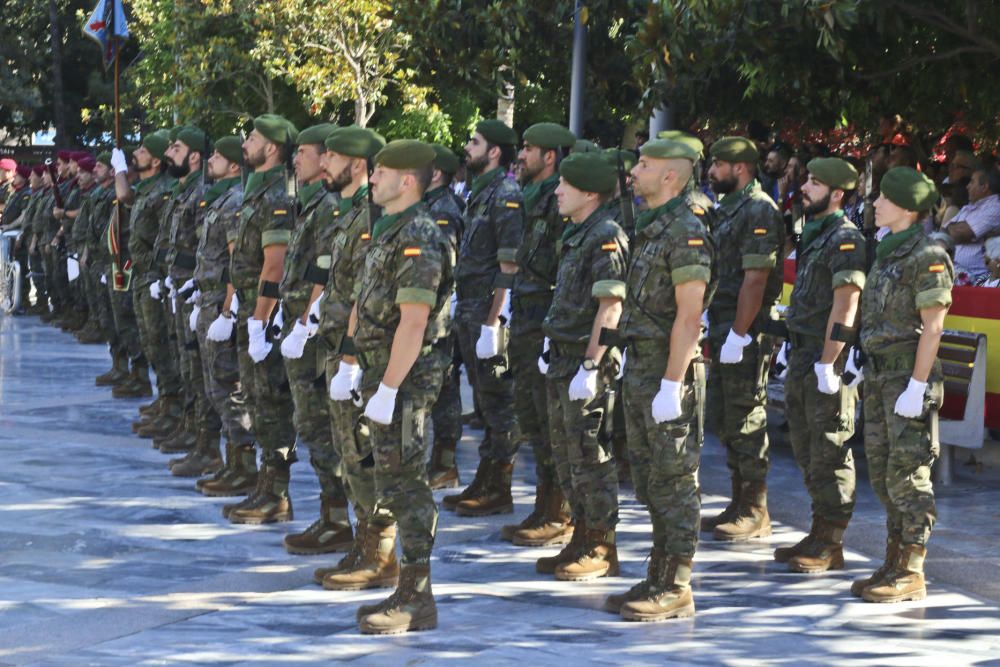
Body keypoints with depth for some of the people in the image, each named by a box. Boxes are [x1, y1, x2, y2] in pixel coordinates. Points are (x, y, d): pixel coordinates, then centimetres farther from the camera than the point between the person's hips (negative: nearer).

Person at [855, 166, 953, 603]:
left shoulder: (927, 256, -13)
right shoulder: (887, 251, 14)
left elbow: (932, 325, -16)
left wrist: (916, 385, -20)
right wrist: (867, 368, 18)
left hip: (908, 375, -9)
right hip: (879, 373, 9)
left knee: (907, 475, -6)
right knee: (881, 471, 12)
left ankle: (911, 573, -2)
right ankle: (895, 562, 21)